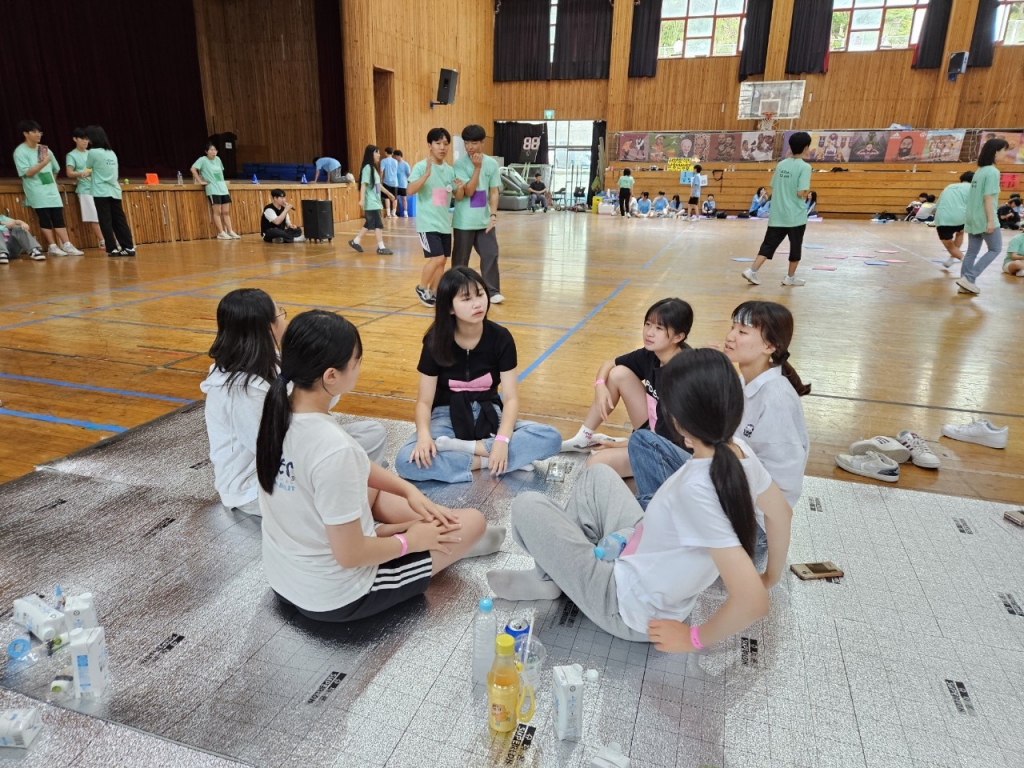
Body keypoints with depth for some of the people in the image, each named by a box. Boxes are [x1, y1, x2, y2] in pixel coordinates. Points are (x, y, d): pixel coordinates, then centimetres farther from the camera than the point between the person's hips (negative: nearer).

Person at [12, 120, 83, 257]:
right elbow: (27, 173, -15)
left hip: (51, 190, 5)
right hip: (37, 192, -5)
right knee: (45, 220, -6)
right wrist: (43, 163, -22)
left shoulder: (44, 149, 12)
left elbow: (55, 169, 25)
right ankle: (52, 247, -2)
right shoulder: (20, 152, -6)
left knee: (59, 218, -1)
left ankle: (67, 245, -3)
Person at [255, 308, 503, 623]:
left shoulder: (276, 414, -9)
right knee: (474, 521, 1)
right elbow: (350, 555, -26)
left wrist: (409, 491, 1)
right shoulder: (333, 449, -34)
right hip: (336, 598, -7)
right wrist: (409, 541, -9)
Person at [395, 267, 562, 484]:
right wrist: (424, 434, -32)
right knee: (407, 461, -32)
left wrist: (502, 439, -30)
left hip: (488, 417, 2)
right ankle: (486, 461, -22)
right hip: (448, 417, -1)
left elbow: (511, 397, -12)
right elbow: (424, 400, -10)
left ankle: (463, 447, -24)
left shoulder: (500, 338, -9)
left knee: (551, 438, -24)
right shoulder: (435, 341, -11)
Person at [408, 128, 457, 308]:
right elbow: (410, 190, -22)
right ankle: (421, 288, 9)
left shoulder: (450, 170, 7)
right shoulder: (421, 166, -9)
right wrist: (427, 174, -32)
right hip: (428, 223, -6)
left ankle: (433, 293, 23)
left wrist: (460, 188, -10)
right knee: (437, 258, -14)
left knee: (442, 260, 8)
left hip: (445, 223, 6)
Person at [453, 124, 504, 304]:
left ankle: (492, 291, 6)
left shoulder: (492, 164, 2)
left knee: (491, 255, -1)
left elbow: (494, 192, 3)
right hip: (464, 222, -3)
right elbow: (468, 191, -15)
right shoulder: (460, 164, -8)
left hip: (485, 220, 3)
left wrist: (493, 215, -8)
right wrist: (477, 167, -19)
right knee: (461, 258, 6)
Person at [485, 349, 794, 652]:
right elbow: (780, 512, 4)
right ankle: (556, 571, 28)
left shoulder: (696, 489, -38)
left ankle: (552, 576, 27)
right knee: (596, 475, 20)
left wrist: (694, 638, -18)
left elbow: (752, 602, -37)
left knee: (527, 506, -2)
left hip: (631, 610, -8)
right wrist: (770, 578, 18)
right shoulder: (739, 451, -14)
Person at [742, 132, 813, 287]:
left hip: (777, 215, 5)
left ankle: (752, 271, -5)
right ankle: (790, 277, 19)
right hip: (795, 216, -5)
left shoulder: (781, 164, 6)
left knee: (769, 244, 7)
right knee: (795, 247, 10)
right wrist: (808, 190, 3)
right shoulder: (804, 167, -12)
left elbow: (773, 187, 12)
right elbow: (801, 193, -17)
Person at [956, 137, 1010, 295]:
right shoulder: (992, 172, -13)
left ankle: (965, 284, 9)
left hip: (972, 217, 8)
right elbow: (988, 197, -19)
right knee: (995, 249, 3)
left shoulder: (980, 171, 12)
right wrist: (991, 220, -19)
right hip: (984, 219, -8)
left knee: (972, 251, 10)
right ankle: (969, 278, -6)